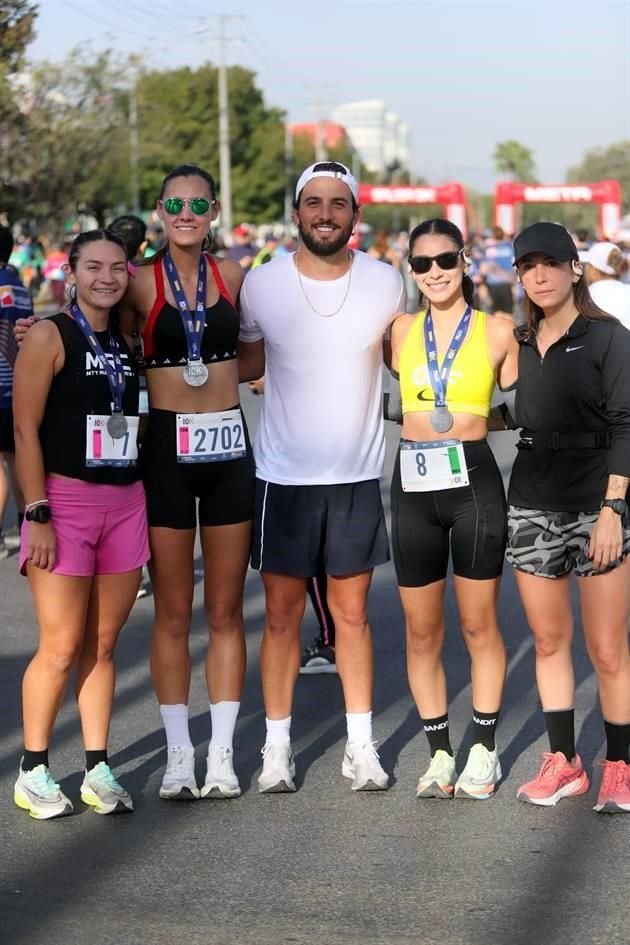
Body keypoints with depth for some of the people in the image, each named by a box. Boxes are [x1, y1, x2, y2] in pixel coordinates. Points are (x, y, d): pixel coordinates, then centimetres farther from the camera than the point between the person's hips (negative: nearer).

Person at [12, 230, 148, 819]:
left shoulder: (125, 342, 13)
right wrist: (37, 515, -15)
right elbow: (26, 430, -9)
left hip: (124, 502, 6)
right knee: (61, 647, -5)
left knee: (103, 645, 8)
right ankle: (33, 772, 8)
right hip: (64, 502, -5)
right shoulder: (49, 337, -5)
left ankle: (98, 770, 14)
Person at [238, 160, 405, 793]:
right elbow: (245, 364, 9)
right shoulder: (260, 285, -5)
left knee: (351, 613, 8)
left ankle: (361, 745, 17)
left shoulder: (385, 284, -2)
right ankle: (277, 747, 15)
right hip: (282, 478, 0)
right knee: (282, 615, 5)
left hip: (356, 478, 1)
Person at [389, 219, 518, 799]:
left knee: (479, 626, 5)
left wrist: (477, 415, -7)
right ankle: (440, 754, 19)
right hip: (413, 485, 3)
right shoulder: (401, 330, 9)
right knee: (422, 633, 7)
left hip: (474, 482, -3)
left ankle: (484, 752, 18)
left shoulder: (497, 331, 1)